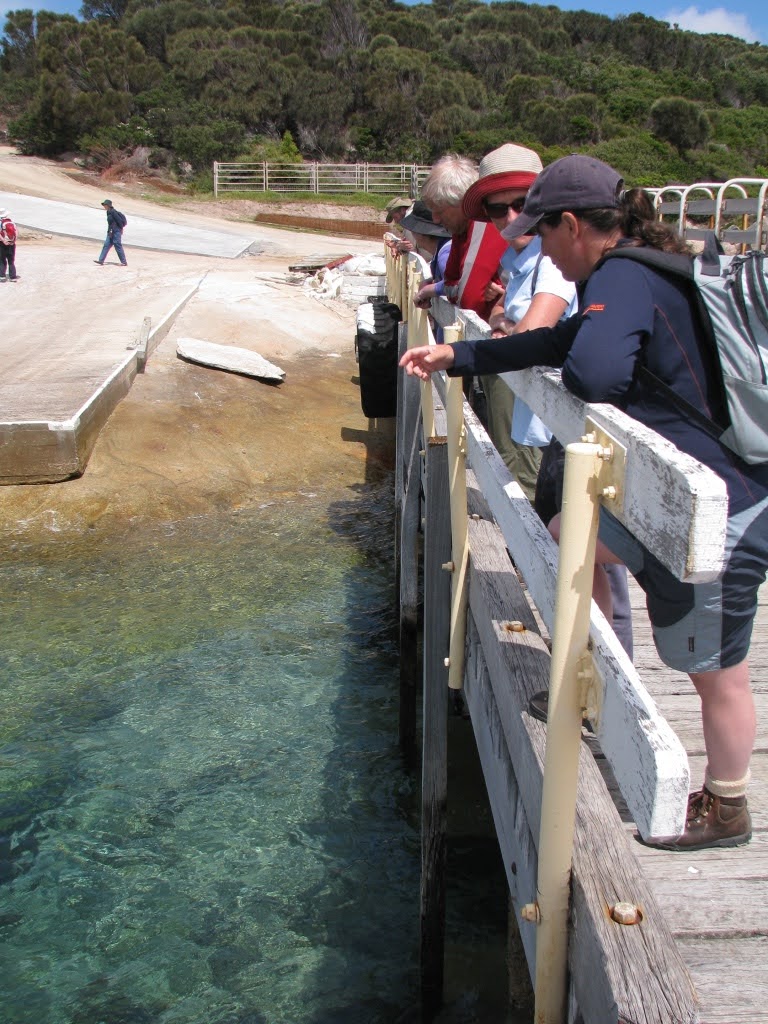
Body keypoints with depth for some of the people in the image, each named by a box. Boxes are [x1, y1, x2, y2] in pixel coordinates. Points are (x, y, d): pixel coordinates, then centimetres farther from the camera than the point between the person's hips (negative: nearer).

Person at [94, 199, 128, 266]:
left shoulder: (113, 212, -17)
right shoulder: (109, 212, 11)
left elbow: (119, 220, -18)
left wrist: (121, 228, -7)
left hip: (116, 232, -9)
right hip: (111, 232, 9)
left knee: (118, 246, -3)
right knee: (106, 245, 5)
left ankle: (124, 262, 6)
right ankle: (101, 261, 4)